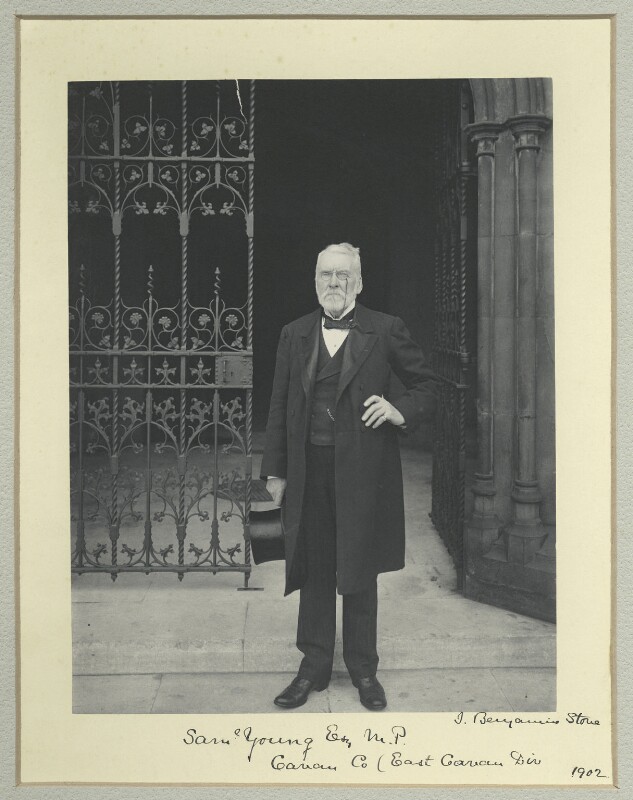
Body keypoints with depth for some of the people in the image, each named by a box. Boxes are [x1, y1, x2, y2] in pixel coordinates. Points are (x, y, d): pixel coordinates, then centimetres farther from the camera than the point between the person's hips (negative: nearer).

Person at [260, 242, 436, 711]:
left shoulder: (386, 331, 1)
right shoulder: (295, 335, 9)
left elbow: (427, 386, 6)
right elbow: (280, 407, 9)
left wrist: (400, 411, -15)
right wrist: (275, 470, 6)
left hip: (363, 468, -2)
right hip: (309, 470, 3)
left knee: (360, 573, 9)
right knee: (314, 571, 12)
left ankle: (364, 669, 27)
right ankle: (314, 667, 27)